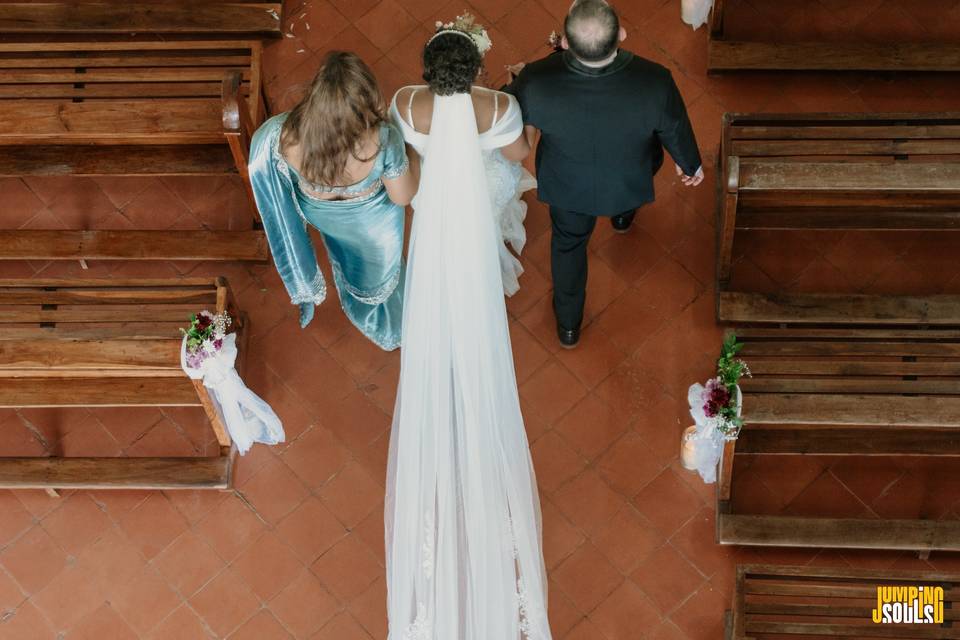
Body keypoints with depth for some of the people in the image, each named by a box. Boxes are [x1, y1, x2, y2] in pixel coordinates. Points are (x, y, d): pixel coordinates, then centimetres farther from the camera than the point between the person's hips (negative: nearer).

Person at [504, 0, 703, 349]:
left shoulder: (537, 83, -40)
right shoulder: (654, 83, -38)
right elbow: (676, 132, -16)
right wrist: (690, 165, 7)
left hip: (567, 187, -1)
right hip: (628, 185, 1)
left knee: (568, 243, 31)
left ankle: (568, 324, 53)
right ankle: (622, 216, 73)